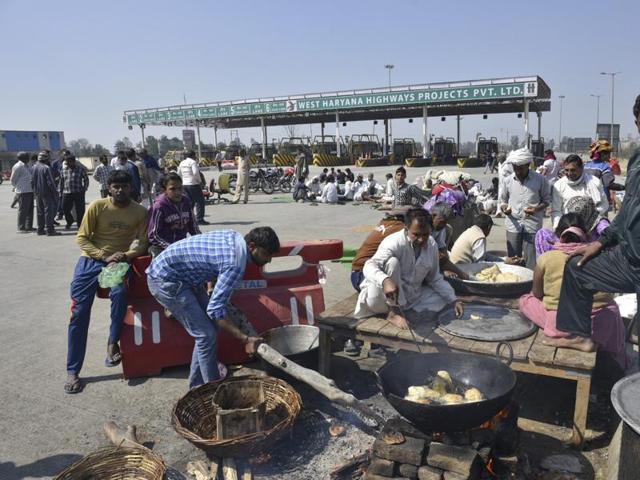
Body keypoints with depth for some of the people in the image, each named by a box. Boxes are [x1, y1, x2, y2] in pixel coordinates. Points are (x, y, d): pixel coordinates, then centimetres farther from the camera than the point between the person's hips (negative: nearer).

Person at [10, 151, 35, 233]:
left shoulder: (26, 165, 15)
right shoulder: (18, 166, -12)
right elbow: (13, 180, -8)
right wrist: (18, 187, 1)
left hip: (30, 191, 9)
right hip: (23, 192, -9)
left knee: (30, 210, 14)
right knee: (23, 210, -5)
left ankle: (29, 226, 23)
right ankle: (21, 228, 0)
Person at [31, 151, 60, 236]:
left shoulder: (33, 167, 7)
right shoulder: (46, 168, -16)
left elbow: (32, 181, 11)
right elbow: (50, 182, -17)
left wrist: (35, 190, 18)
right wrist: (55, 192, -9)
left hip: (37, 193, 7)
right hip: (47, 193, -7)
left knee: (40, 211, 13)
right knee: (49, 211, -3)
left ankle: (40, 229, 19)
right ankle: (50, 230, -4)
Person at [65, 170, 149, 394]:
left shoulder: (140, 211, 0)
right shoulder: (97, 206, -3)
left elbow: (142, 243, 2)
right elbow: (82, 238, -3)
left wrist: (124, 256, -17)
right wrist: (105, 256, -15)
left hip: (119, 261, 0)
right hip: (91, 260, 0)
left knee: (120, 292, -34)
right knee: (79, 313, -7)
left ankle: (113, 342, -11)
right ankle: (72, 371, 4)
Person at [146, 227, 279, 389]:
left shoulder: (234, 236, 0)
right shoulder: (235, 264, -26)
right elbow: (215, 309, -30)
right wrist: (245, 339, -27)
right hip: (164, 280, -10)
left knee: (211, 325, 11)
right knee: (206, 334, -9)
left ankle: (197, 384, 22)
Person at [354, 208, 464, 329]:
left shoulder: (431, 245, -3)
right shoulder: (394, 243, -23)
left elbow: (435, 278, 7)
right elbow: (369, 266, -37)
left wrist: (453, 300, -3)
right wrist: (385, 280, -57)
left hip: (409, 297, 7)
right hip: (384, 298, -6)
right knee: (392, 261, -30)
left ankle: (403, 310, -4)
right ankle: (394, 312, -19)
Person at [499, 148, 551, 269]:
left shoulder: (540, 179, -1)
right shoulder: (508, 181, 5)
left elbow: (547, 199, 7)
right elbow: (503, 201, 14)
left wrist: (537, 208, -14)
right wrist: (504, 208, -9)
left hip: (532, 225, -2)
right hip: (513, 225, 2)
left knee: (531, 262, 0)